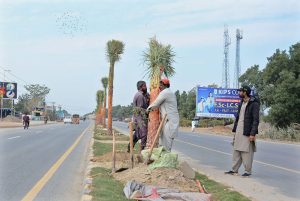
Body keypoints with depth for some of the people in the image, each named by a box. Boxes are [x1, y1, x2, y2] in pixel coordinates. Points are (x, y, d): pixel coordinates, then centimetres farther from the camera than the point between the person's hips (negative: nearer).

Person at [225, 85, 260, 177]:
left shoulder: (254, 104, -11)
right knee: (236, 151, 11)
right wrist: (234, 130, 15)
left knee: (247, 152, -2)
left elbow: (256, 120, -14)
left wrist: (253, 133, -19)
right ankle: (234, 170, 18)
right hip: (239, 131, 8)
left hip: (247, 132, -8)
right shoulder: (241, 103, 15)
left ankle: (248, 171, 8)